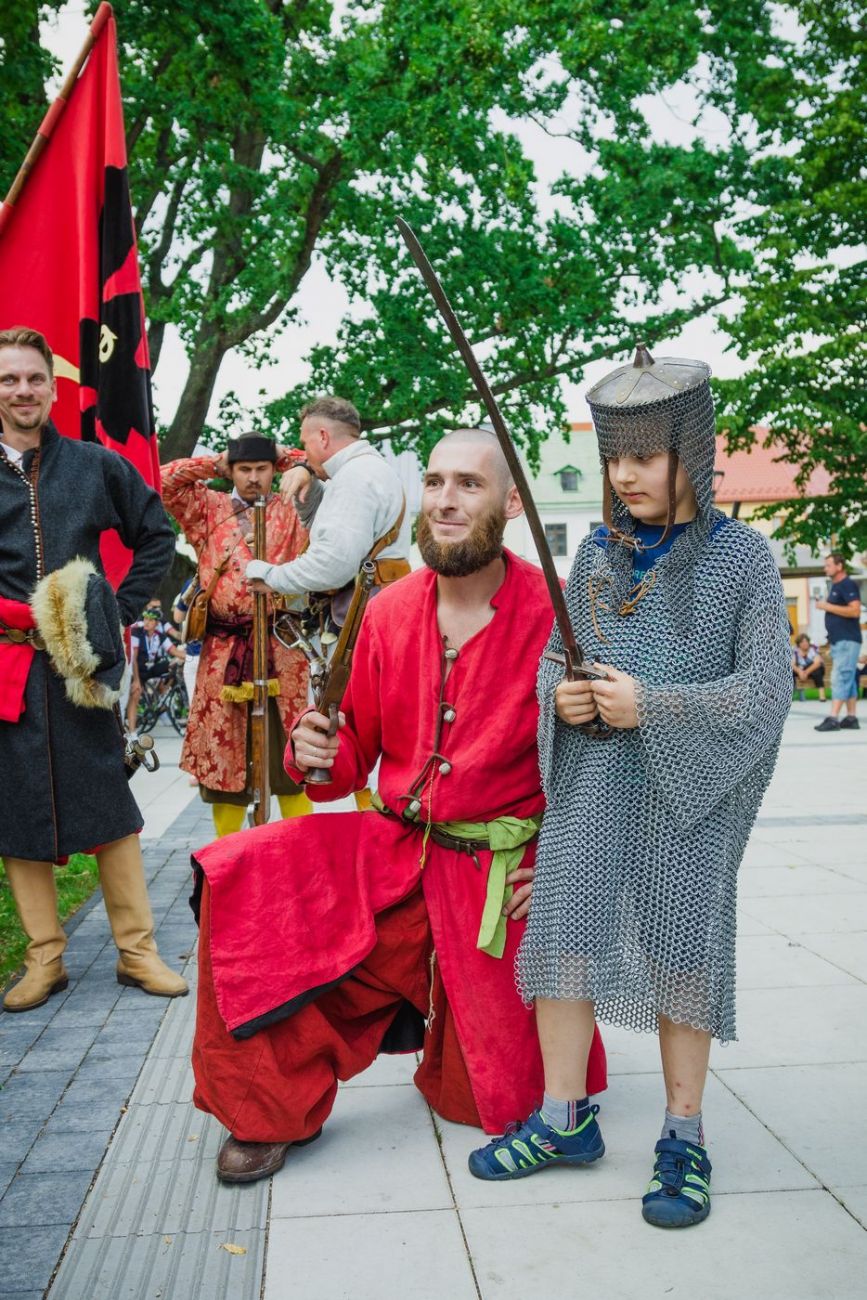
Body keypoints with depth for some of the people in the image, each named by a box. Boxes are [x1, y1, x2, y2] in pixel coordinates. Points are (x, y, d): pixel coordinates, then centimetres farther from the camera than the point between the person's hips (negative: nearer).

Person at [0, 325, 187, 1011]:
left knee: (109, 803, 2)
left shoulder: (96, 465, 7)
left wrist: (121, 607, 5)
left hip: (83, 663, 0)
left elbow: (158, 536, 16)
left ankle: (138, 950, 11)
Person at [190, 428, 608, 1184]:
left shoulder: (552, 612, -13)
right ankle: (277, 1109, 1)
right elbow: (360, 747, 9)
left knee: (486, 1098, 4)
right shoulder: (390, 611, 1)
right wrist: (316, 757, -12)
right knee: (242, 881, -17)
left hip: (500, 878, -3)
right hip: (396, 853, 4)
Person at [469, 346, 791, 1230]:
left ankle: (683, 1134, 21)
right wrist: (560, 695, -8)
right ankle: (564, 1117, 21)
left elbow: (766, 690, -10)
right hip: (589, 782, 4)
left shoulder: (742, 558, -5)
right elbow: (553, 655, 15)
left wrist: (652, 706, -18)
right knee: (562, 931, 4)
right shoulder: (597, 550, 7)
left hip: (686, 789, -4)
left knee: (682, 947, 3)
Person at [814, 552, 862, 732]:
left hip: (847, 641, -10)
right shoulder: (835, 587, 18)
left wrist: (828, 606, -18)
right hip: (838, 641, 10)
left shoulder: (848, 585, -10)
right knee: (848, 679, 9)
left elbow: (855, 611, -21)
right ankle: (851, 718, 10)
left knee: (840, 678, -12)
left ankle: (833, 718, -16)